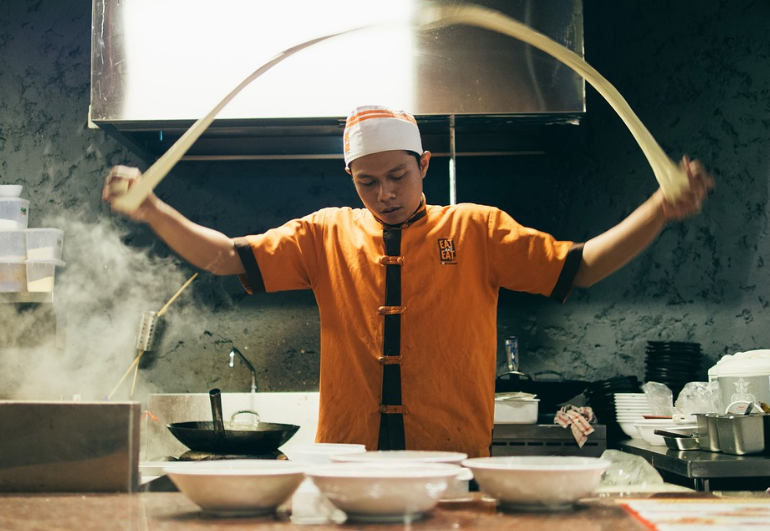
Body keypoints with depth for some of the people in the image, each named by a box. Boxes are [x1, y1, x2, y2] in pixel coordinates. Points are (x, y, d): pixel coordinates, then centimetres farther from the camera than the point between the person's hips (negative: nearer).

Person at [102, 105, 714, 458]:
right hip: (348, 467, 1)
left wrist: (660, 211, -12)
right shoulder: (328, 235, 9)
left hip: (456, 463, -1)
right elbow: (229, 257, 6)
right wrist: (153, 211, -7)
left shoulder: (477, 230, 5)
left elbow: (580, 266, 1)